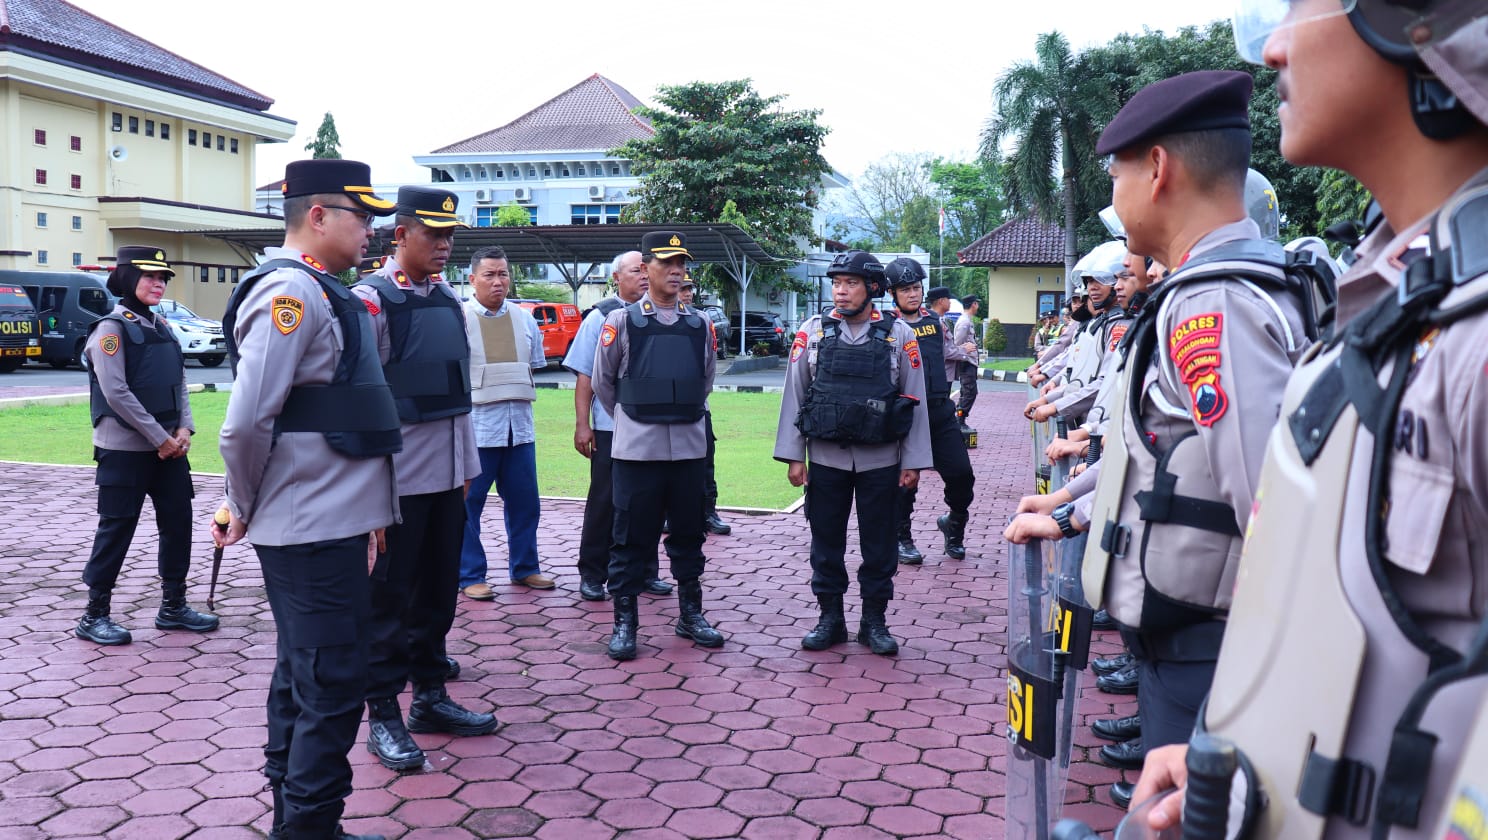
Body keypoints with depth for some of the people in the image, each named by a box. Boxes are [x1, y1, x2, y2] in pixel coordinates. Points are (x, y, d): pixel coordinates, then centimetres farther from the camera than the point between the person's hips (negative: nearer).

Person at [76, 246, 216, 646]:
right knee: (117, 527, 0)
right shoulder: (111, 328, -10)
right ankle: (94, 616, 11)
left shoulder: (162, 327, 13)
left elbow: (179, 383, 13)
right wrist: (160, 438, -16)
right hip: (125, 449, -7)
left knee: (178, 521, 8)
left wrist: (184, 429, -2)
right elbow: (116, 392, -17)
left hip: (169, 445, 7)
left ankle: (173, 606, 19)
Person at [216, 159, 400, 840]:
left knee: (304, 677, 18)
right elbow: (246, 425, -23)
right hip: (316, 530, -10)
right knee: (332, 685, -2)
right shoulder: (291, 291, -16)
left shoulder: (315, 292, 16)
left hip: (320, 523, 10)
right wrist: (246, 509, -7)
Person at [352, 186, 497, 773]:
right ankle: (383, 717, 14)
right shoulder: (370, 299, -10)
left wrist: (466, 467, 16)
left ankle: (430, 697, 28)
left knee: (437, 591, 15)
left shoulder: (448, 298, 12)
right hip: (397, 475, -7)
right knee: (389, 597, 3)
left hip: (449, 473, 7)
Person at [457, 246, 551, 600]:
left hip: (519, 424, 5)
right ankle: (470, 576, 12)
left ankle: (524, 568, 25)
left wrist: (516, 392, 8)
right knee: (468, 502, 1)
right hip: (476, 424, -5)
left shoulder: (524, 319, 11)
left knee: (524, 501, 12)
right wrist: (484, 391, -8)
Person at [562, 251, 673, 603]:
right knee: (604, 502, 3)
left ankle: (643, 572, 20)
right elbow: (585, 376, 0)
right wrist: (582, 425, -6)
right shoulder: (601, 317, 1)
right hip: (610, 427, -3)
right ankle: (592, 575, 14)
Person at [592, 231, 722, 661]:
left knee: (688, 534, 12)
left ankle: (690, 614, 24)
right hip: (637, 448, -3)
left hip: (690, 446, 4)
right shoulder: (621, 322, -3)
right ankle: (624, 621, 12)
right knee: (632, 537, 2)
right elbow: (603, 382, 7)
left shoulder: (700, 325, 7)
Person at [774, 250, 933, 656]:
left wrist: (913, 462, -2)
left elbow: (915, 401, 0)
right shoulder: (813, 331, 0)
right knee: (826, 542, 9)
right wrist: (793, 456, -2)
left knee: (878, 544, 8)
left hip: (880, 461, -1)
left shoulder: (899, 335, -2)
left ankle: (874, 622, 22)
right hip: (825, 458, 1)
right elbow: (794, 394, 1)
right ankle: (830, 618, 24)